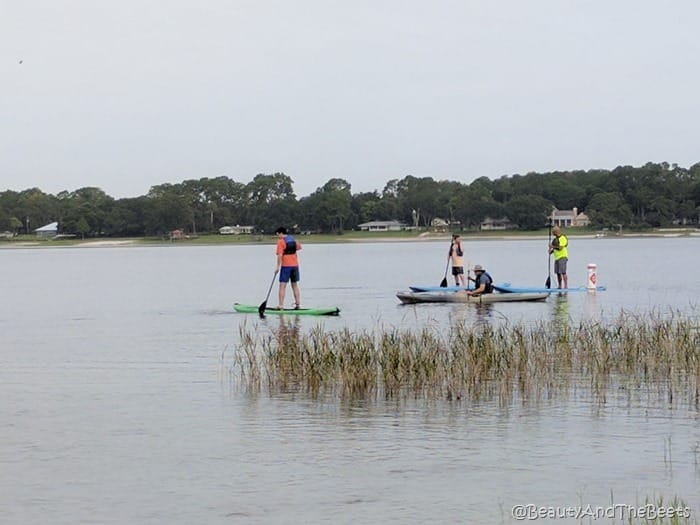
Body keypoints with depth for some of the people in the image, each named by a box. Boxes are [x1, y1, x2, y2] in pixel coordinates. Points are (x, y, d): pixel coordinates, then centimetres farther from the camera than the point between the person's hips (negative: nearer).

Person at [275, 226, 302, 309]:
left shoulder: (281, 241, -11)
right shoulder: (292, 239, 10)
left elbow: (280, 255, -18)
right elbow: (299, 247, 28)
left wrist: (278, 267, -15)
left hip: (286, 266, -7)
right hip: (295, 265, 7)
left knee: (282, 286, -6)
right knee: (295, 285, 16)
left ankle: (281, 305, -13)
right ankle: (298, 304, 17)